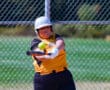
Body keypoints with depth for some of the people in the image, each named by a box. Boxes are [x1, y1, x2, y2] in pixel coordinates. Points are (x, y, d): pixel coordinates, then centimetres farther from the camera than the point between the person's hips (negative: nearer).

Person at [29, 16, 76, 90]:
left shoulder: (56, 37, 9)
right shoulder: (36, 42, 2)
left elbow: (60, 43, -15)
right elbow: (38, 55, -18)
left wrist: (56, 50, -39)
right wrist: (47, 56, -41)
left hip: (63, 75, 2)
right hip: (44, 78, -2)